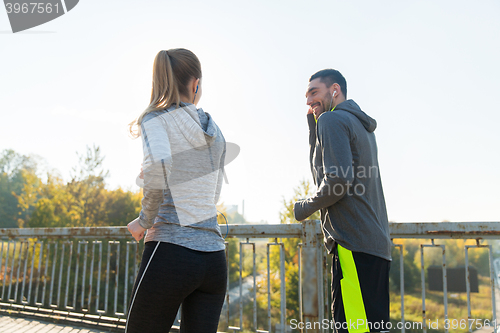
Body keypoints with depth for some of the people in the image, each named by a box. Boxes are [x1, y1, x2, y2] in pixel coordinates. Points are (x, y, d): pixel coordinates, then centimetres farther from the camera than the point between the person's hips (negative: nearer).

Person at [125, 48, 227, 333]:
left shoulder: (156, 119, -1)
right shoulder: (215, 131, 15)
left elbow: (158, 164, -22)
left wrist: (145, 220, -8)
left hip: (172, 251, -5)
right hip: (215, 256, 6)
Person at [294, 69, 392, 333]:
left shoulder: (332, 119, -5)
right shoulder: (362, 127, 24)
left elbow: (338, 180, -18)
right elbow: (322, 175, 25)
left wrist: (304, 208, -2)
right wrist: (314, 129, 20)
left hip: (353, 243, -10)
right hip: (377, 243, 10)